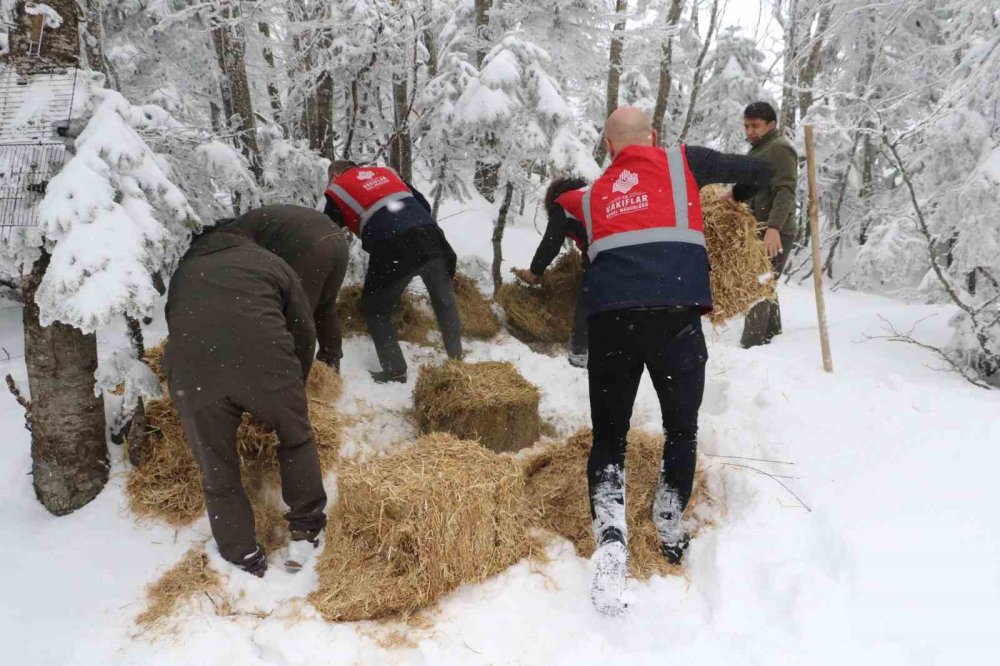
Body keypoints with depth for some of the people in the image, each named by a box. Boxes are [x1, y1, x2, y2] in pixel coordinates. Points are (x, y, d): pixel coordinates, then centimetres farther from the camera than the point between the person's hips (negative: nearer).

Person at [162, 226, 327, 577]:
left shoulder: (182, 272, 34)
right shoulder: (269, 261, 27)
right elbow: (304, 333, 24)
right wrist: (292, 388, 38)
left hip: (191, 372, 2)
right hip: (262, 359, -1)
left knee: (218, 475, 18)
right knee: (296, 439, 25)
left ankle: (246, 561, 28)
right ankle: (305, 529, 32)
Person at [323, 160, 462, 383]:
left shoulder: (338, 189, 18)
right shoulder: (384, 171, 29)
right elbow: (424, 204, 24)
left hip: (392, 247, -4)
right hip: (428, 233, 5)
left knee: (375, 309, 13)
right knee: (444, 300, 20)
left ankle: (395, 371, 11)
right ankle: (456, 357, 30)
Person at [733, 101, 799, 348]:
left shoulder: (779, 148, -10)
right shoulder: (758, 149, 21)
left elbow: (785, 192, -22)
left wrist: (773, 227, -33)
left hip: (774, 233, -10)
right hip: (759, 231, 10)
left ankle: (752, 345, -15)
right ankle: (771, 336, 25)